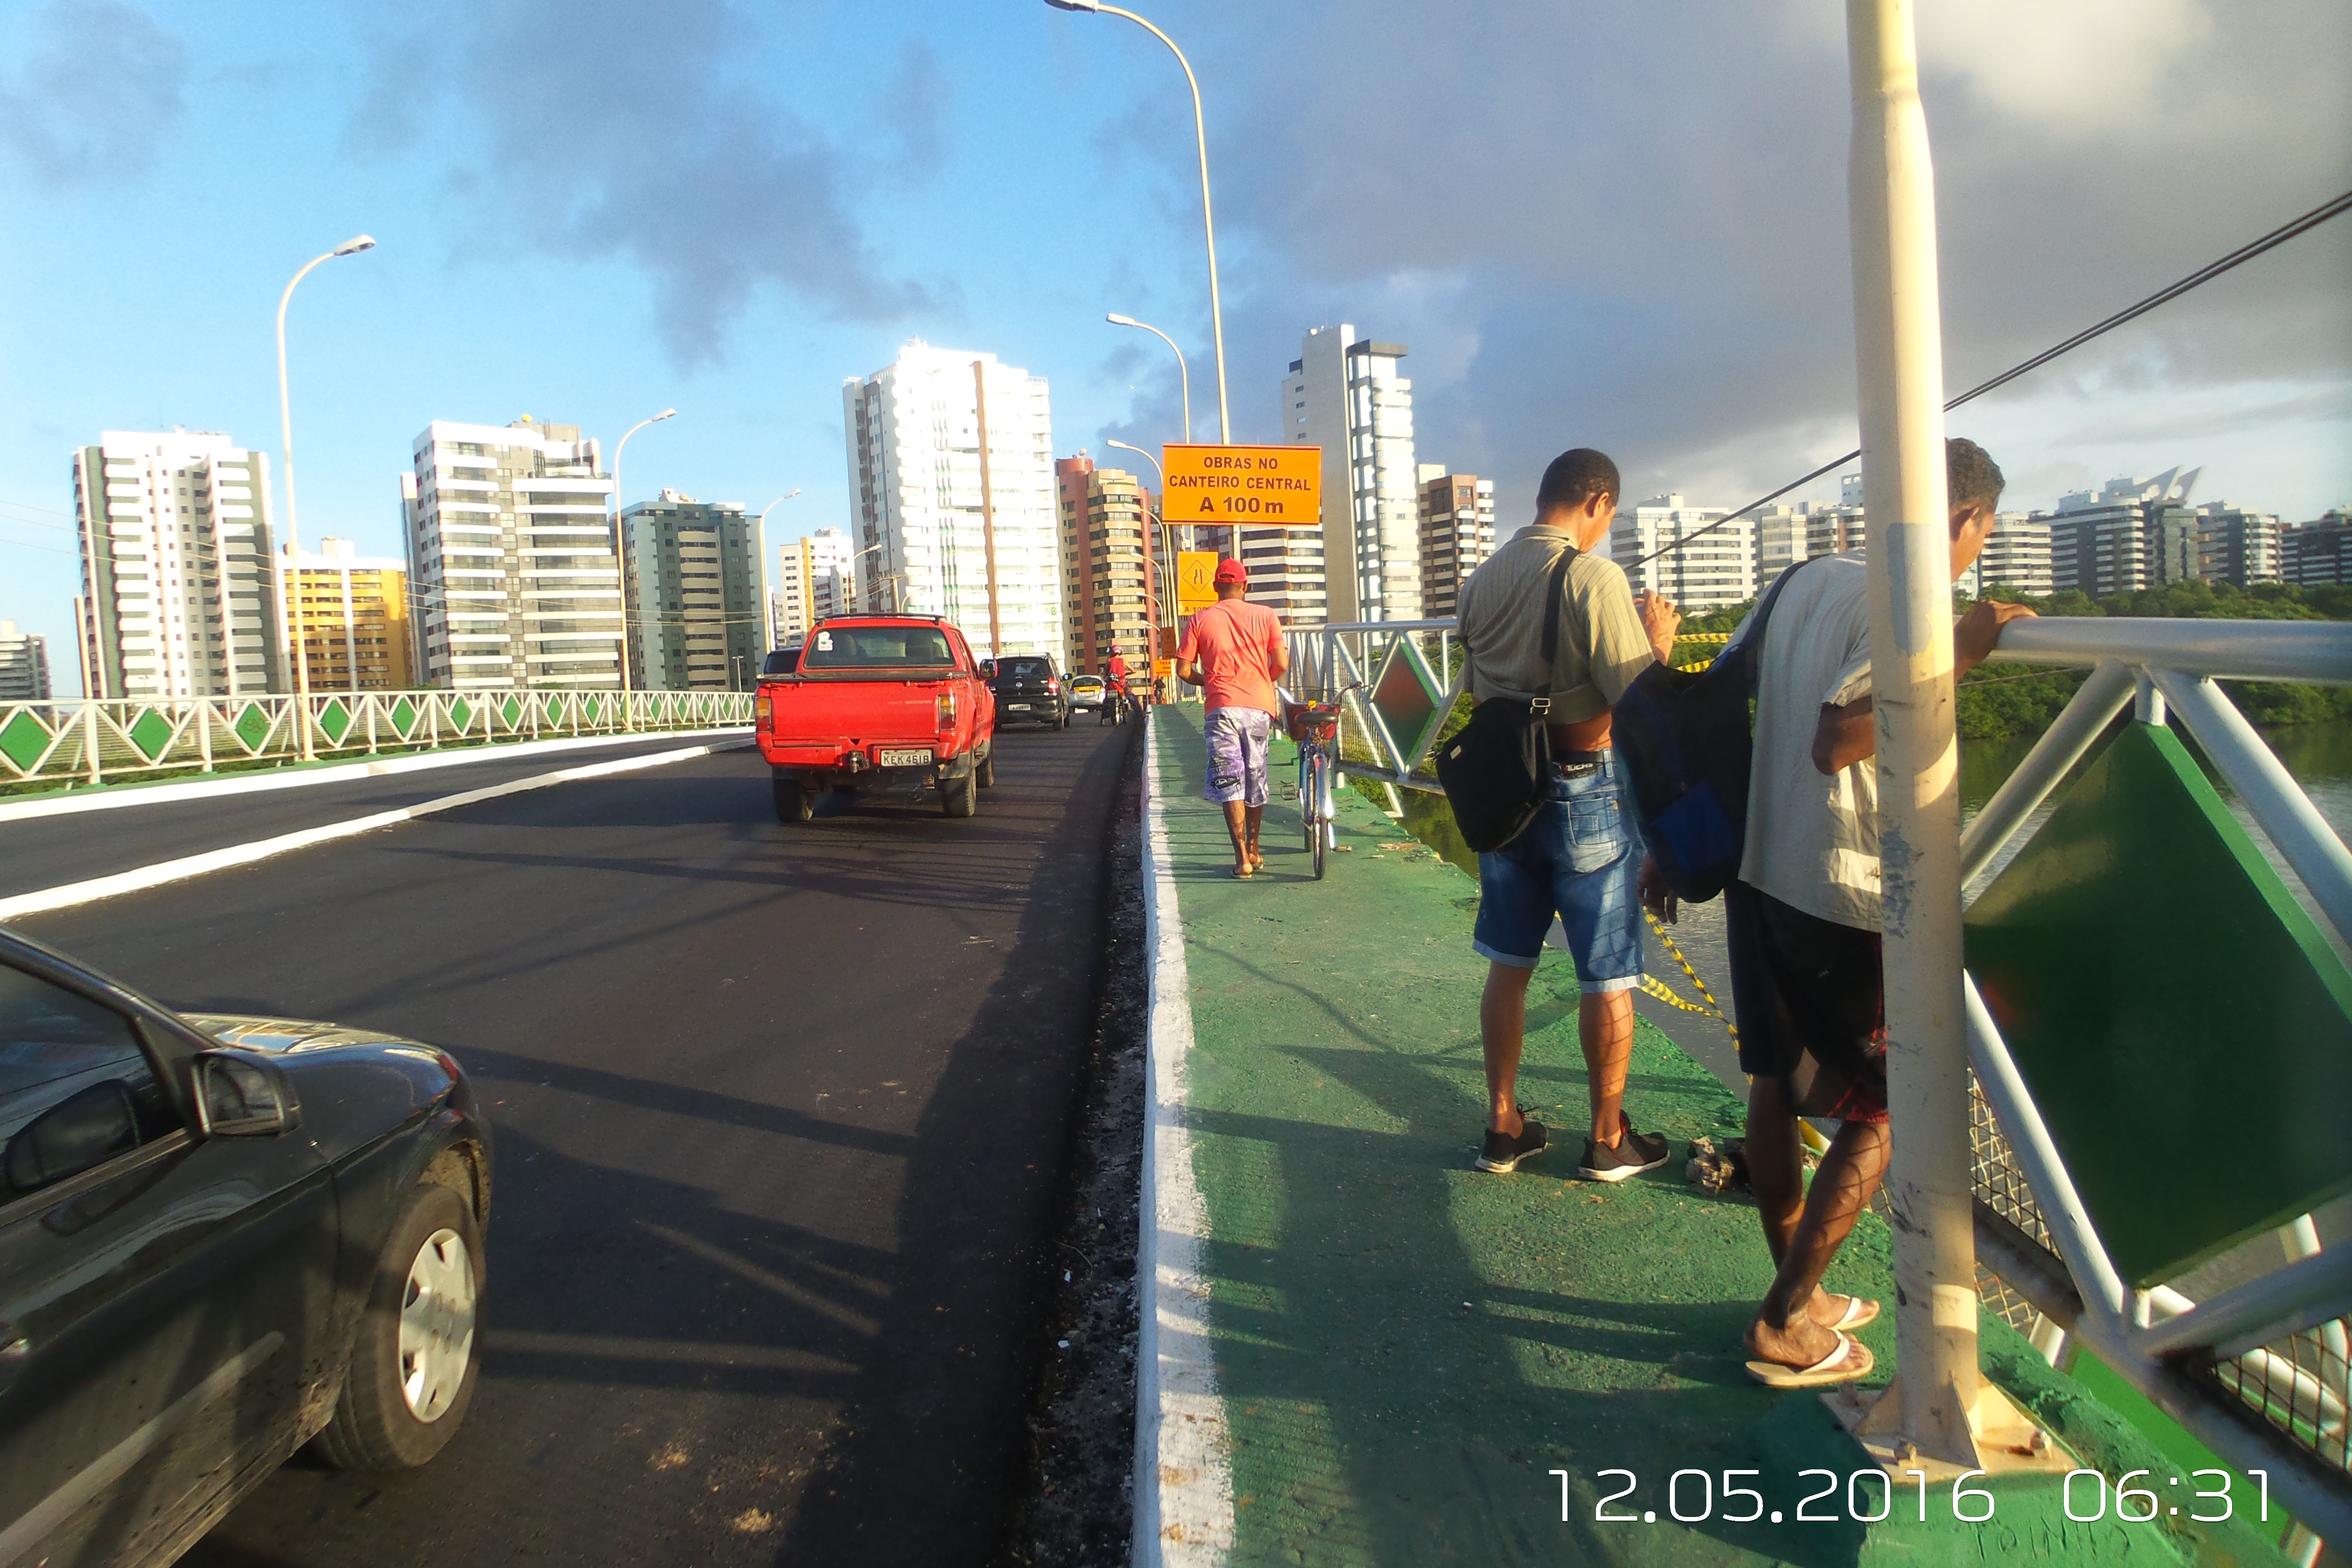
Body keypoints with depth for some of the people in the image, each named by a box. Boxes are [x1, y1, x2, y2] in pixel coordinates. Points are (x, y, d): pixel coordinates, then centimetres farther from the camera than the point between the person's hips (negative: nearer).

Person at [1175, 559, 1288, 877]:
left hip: (1222, 707, -2)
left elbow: (1184, 671, 1)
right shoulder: (1265, 616, 4)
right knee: (1256, 780, 15)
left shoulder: (1199, 621, 3)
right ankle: (1254, 850, 27)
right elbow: (1282, 664, -1)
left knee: (1229, 784, -1)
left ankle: (1243, 858, -8)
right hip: (1260, 707, 2)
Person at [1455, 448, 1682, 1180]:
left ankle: (1503, 1127, 24)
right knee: (1608, 978, 8)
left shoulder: (1481, 581, 5)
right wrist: (1658, 639, 1)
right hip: (1586, 790, -6)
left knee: (1508, 965, 16)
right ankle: (1609, 1140, 19)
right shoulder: (1595, 578, -16)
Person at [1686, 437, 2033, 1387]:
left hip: (1759, 873, 9)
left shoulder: (1809, 579, 11)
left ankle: (1797, 1295, 29)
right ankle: (1787, 1327, 8)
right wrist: (1954, 658, -22)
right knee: (1883, 1111, 4)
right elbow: (1836, 742, -25)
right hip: (1846, 894, -8)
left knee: (1776, 1084, 15)